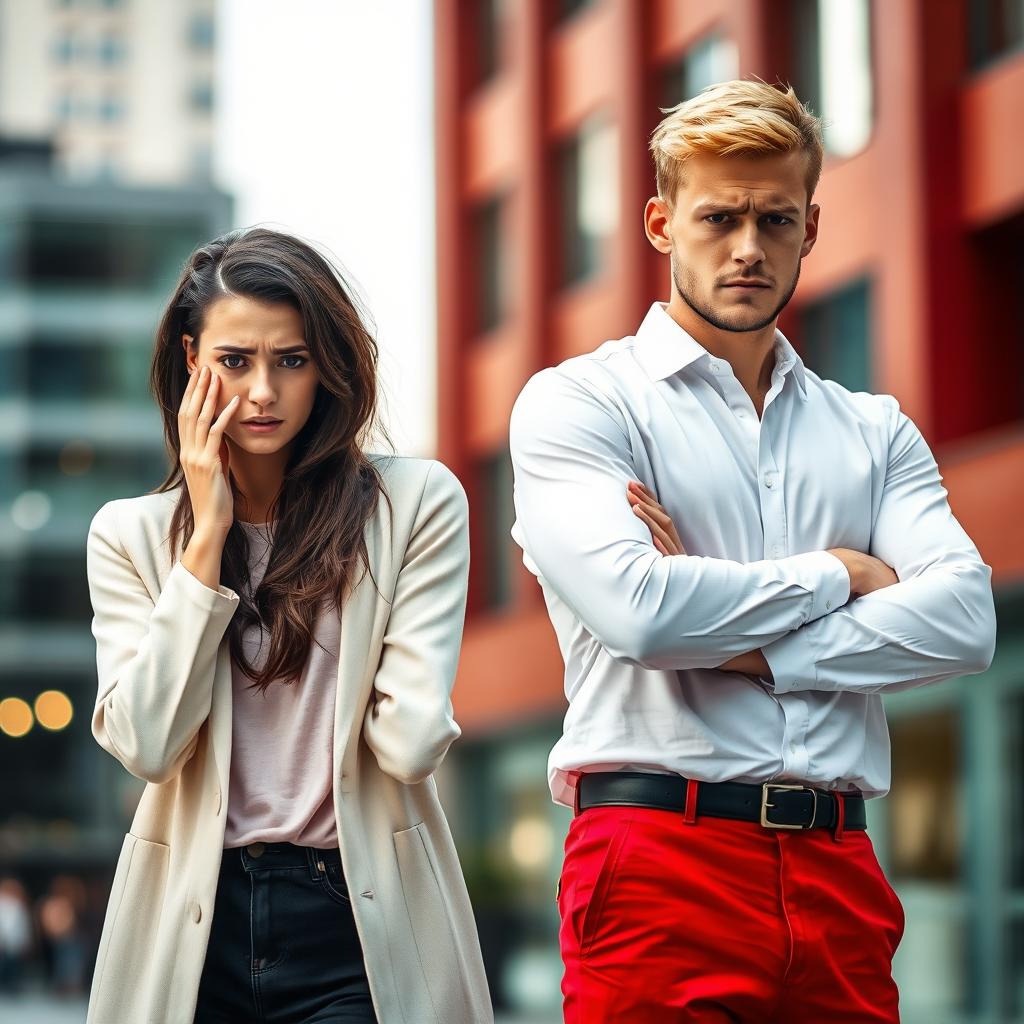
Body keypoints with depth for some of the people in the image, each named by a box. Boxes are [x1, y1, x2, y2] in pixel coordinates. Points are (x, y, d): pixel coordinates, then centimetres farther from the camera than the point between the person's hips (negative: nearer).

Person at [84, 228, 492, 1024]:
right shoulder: (131, 534, 6)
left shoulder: (417, 503, -2)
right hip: (194, 927, 2)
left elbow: (412, 740, -9)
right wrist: (209, 536, -6)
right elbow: (148, 746, -8)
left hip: (359, 921, -2)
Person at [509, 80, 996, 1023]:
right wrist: (838, 573, -2)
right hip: (659, 863, -4)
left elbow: (965, 618, -1)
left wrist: (743, 649, -10)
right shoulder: (576, 404, 3)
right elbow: (637, 609, -15)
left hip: (837, 870, 4)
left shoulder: (876, 432, 16)